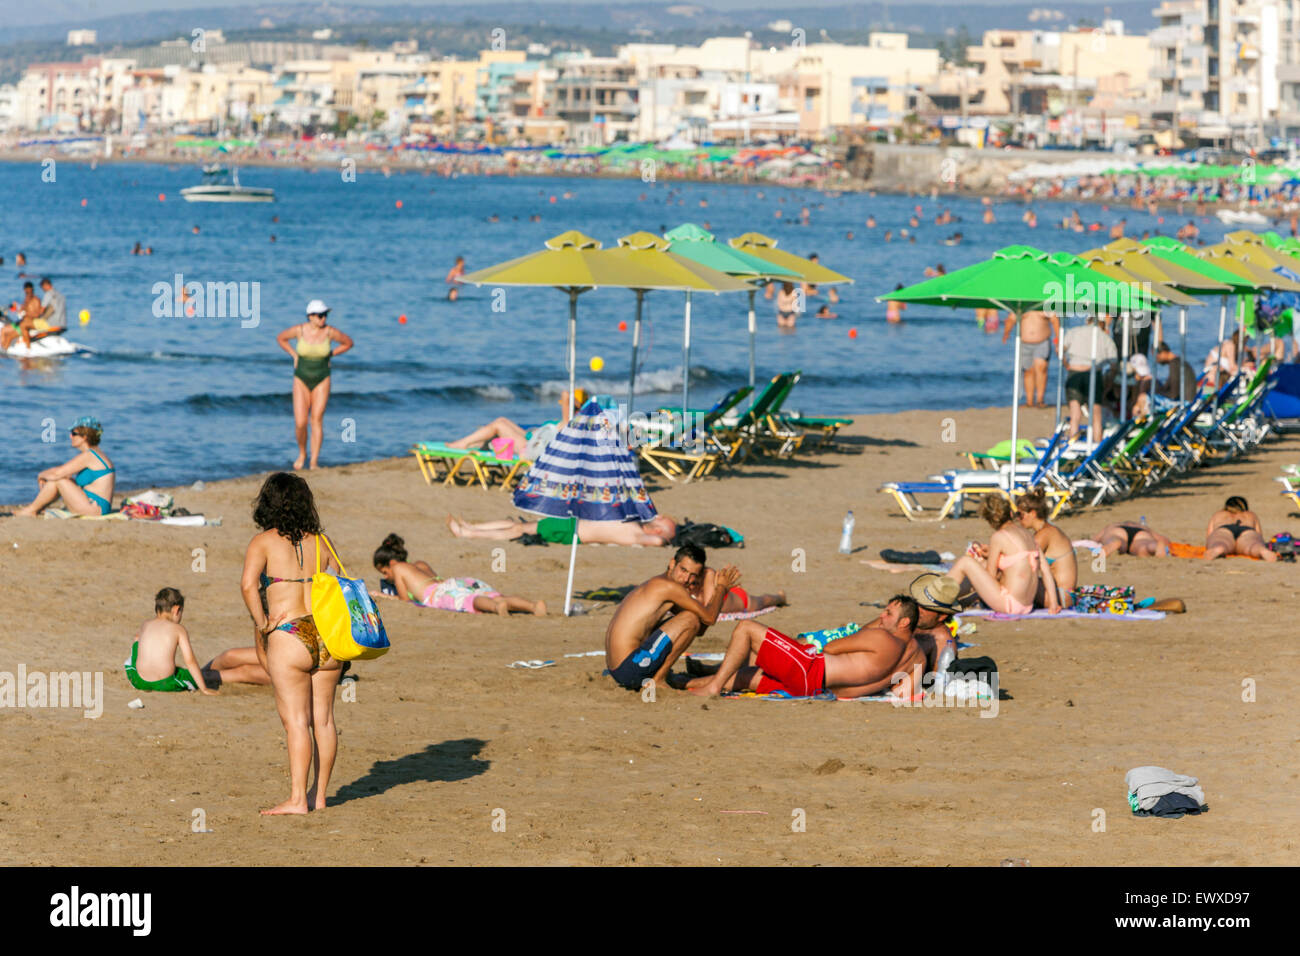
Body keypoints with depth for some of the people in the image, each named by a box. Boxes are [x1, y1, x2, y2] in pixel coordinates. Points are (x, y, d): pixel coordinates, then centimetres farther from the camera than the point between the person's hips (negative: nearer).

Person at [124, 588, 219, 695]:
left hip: (140, 682, 3)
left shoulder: (145, 625, 12)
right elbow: (190, 661, -2)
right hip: (166, 684, -3)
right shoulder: (179, 629, 1)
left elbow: (137, 635, 39)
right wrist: (204, 689, 3)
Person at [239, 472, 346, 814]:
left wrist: (261, 623, -8)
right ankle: (319, 795, 19)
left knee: (296, 721, -3)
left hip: (288, 637, -5)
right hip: (327, 639, 5)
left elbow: (248, 584, -18)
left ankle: (297, 799, -5)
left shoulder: (263, 542, -2)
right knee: (323, 718, 11)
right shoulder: (320, 543, 11)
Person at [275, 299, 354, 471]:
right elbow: (280, 338, 9)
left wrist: (330, 355, 2)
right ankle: (302, 453, 21)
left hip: (322, 381, 0)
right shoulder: (299, 330, -10)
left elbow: (348, 342, 8)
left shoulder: (330, 332, -10)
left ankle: (314, 462, -3)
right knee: (300, 423, -8)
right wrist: (294, 355, 1)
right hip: (302, 380, 0)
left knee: (317, 420, -7)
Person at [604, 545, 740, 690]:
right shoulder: (668, 585, -10)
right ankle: (658, 679, -5)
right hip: (629, 670, -10)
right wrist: (722, 587, 11)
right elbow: (709, 618, -6)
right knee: (691, 618, -10)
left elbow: (699, 630, 26)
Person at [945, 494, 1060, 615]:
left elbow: (990, 576, -5)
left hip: (1010, 604, -8)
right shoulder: (1026, 532, 10)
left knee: (965, 562, -1)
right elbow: (1045, 570, 9)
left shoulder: (998, 537, -11)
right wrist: (1053, 602, 13)